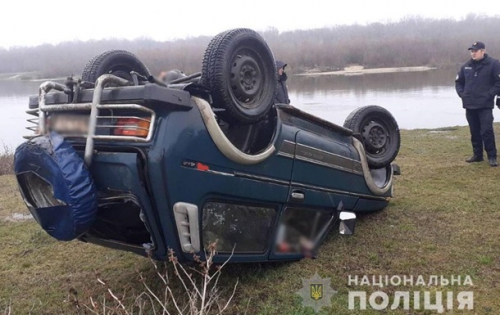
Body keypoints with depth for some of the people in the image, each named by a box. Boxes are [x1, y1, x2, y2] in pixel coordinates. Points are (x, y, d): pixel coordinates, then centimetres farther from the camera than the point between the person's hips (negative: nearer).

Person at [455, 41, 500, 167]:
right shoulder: (466, 66, 11)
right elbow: (458, 82, 20)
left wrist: (489, 95, -15)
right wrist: (462, 94, 5)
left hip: (485, 106, -5)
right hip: (469, 105, 5)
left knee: (487, 131, -10)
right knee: (474, 132, 12)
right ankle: (477, 155, 22)